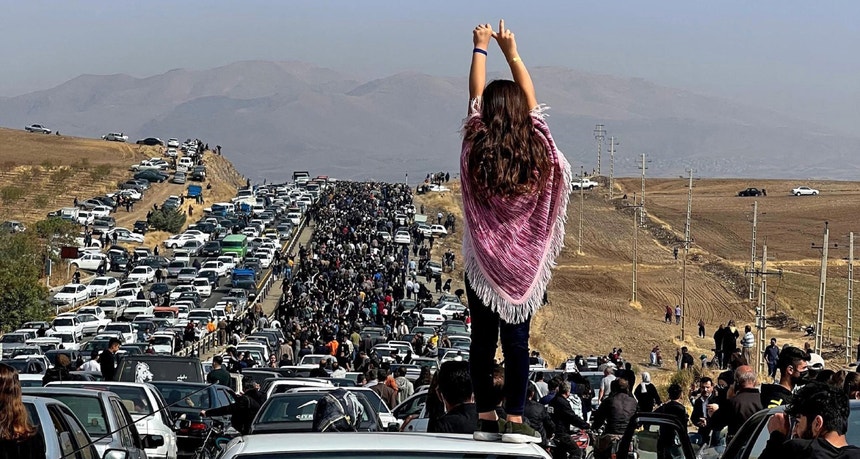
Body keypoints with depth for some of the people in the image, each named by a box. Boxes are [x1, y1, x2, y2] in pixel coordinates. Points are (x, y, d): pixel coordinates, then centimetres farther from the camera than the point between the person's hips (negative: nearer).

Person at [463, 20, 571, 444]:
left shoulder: (476, 149, -8)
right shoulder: (536, 148, -6)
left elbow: (475, 96, 5)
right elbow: (531, 99, 8)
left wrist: (481, 48, 17)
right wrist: (512, 52, 18)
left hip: (483, 261, 0)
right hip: (525, 262, 0)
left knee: (483, 339, 4)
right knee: (517, 340, 1)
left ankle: (486, 418, 5)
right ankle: (514, 420, -1)